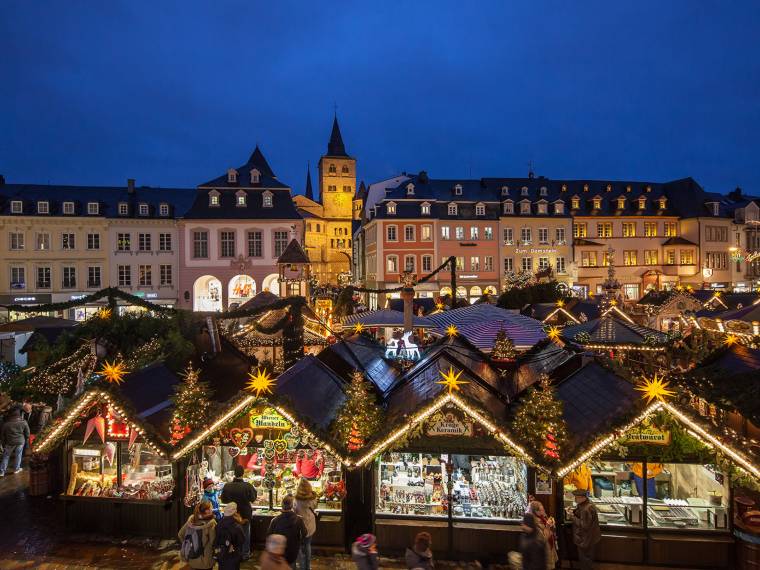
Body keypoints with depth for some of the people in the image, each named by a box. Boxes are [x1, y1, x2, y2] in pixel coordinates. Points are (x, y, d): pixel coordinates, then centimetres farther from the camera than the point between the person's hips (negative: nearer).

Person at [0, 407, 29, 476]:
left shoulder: (6, 424, -15)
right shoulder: (23, 423, -14)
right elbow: (27, 433, -3)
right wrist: (26, 440, 14)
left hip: (9, 442, 0)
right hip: (20, 442, 0)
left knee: (6, 456, 15)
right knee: (18, 455, 16)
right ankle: (16, 469, 28)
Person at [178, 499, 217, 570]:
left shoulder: (191, 520, -8)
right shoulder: (211, 524, -25)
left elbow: (180, 534, 4)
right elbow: (214, 542, -21)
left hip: (191, 559, 5)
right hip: (204, 561, -5)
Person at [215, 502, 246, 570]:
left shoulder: (219, 525, -10)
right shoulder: (237, 527, -25)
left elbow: (217, 540, -1)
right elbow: (242, 540, -13)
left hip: (221, 556, 5)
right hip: (234, 556, -4)